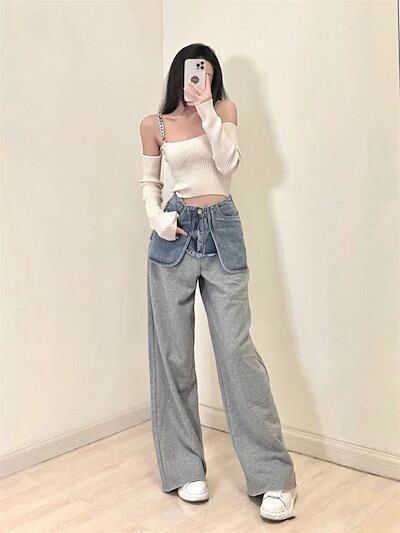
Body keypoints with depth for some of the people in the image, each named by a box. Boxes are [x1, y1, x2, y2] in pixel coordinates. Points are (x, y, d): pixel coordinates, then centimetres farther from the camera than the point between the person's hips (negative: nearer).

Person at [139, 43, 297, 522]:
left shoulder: (224, 109, 8)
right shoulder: (155, 124, 10)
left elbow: (229, 163, -6)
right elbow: (150, 181, 15)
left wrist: (205, 107, -11)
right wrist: (155, 217, -4)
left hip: (222, 232, -1)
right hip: (175, 234, 2)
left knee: (236, 347, -7)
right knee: (173, 352, 2)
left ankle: (274, 478, 1)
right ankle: (184, 468, 16)